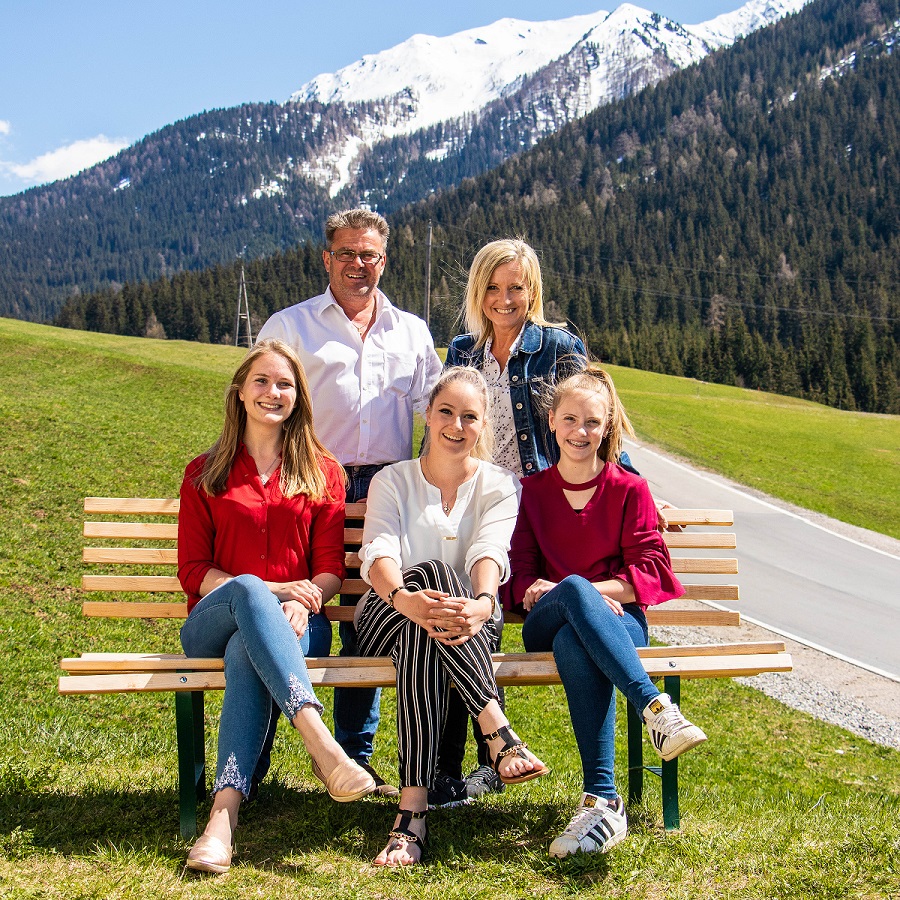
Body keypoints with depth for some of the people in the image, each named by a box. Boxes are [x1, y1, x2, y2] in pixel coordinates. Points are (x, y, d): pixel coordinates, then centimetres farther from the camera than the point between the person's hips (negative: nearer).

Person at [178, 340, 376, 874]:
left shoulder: (322, 472, 17)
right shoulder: (204, 474, 17)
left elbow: (331, 568, 8)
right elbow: (193, 569, 6)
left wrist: (304, 602, -16)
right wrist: (266, 589, -12)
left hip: (294, 622, 0)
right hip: (213, 623, 0)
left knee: (246, 655, -38)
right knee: (247, 590, -38)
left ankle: (225, 816, -50)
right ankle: (322, 744, -54)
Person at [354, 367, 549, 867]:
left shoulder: (499, 485, 10)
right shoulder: (392, 481, 11)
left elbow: (490, 552, -12)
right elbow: (378, 553, -10)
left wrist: (482, 604, -38)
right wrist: (404, 598, -36)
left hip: (469, 623, 0)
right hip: (389, 617, 0)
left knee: (421, 638, -39)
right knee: (432, 570, -37)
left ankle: (412, 808, -47)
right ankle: (499, 733, -47)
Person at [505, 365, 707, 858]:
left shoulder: (629, 489, 10)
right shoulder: (531, 490, 15)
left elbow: (651, 569, 3)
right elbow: (520, 574, 10)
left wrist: (592, 590, -14)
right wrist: (554, 590, -13)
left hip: (617, 618, -1)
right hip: (547, 624, 1)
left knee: (573, 645, -40)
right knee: (572, 590, -39)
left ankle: (601, 799, -48)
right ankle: (654, 706, -48)